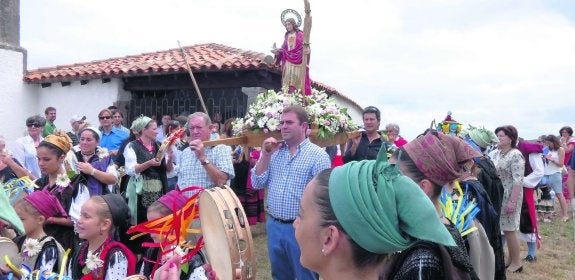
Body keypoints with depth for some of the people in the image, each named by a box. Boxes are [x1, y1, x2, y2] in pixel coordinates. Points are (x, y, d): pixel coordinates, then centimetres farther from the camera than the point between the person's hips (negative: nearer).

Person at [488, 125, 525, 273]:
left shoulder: (515, 155, -14)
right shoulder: (495, 153, 8)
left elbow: (518, 181, -19)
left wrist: (512, 201, -22)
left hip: (509, 197, -7)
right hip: (497, 196, 7)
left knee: (509, 229, 0)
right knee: (503, 229, 13)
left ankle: (516, 262, 13)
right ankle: (510, 258, 25)